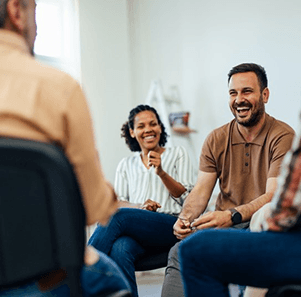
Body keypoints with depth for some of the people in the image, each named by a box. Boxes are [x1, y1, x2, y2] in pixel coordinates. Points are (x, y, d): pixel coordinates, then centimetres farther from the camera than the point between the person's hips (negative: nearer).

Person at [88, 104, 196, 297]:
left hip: (170, 227, -2)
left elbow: (187, 198, 8)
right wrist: (139, 207, -6)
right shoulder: (126, 164, 24)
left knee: (118, 216, -31)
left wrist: (161, 172, -7)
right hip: (137, 231, 3)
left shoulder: (178, 154, 17)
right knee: (120, 249, -36)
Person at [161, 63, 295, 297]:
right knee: (180, 252, -23)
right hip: (223, 224, 4)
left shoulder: (283, 137, -6)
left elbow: (273, 196, -17)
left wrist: (231, 216, -34)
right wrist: (185, 217, -18)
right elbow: (201, 190, 4)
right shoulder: (216, 140, 10)